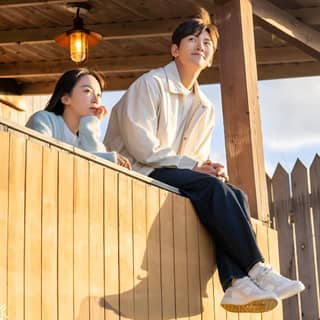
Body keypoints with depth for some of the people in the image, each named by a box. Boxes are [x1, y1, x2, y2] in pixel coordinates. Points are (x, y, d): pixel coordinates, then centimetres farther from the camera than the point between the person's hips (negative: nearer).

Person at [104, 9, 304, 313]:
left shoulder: (205, 108, 16)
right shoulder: (150, 84, -5)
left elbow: (198, 160, 15)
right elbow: (140, 146, -15)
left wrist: (210, 169, -10)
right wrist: (193, 166, -17)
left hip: (175, 176, 7)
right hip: (136, 173, -7)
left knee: (235, 195, -19)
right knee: (214, 188, -28)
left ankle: (236, 283, -34)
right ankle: (257, 270, -27)